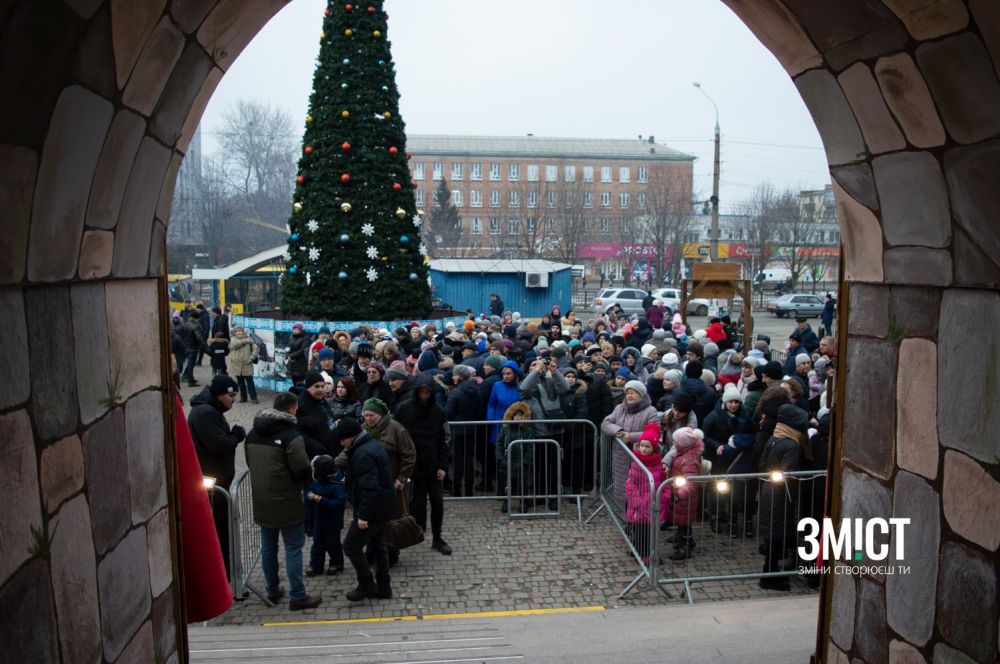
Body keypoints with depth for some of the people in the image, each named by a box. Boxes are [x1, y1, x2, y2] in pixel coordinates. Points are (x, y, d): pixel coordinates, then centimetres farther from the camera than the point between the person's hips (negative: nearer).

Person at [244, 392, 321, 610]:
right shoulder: (291, 435, -19)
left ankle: (272, 590, 28)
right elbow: (302, 471, -19)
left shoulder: (253, 433, 4)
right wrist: (300, 481, 2)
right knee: (293, 548, 2)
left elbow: (249, 462, 15)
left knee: (268, 546, 18)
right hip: (287, 501, -7)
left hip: (261, 500, 7)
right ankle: (297, 596, 6)